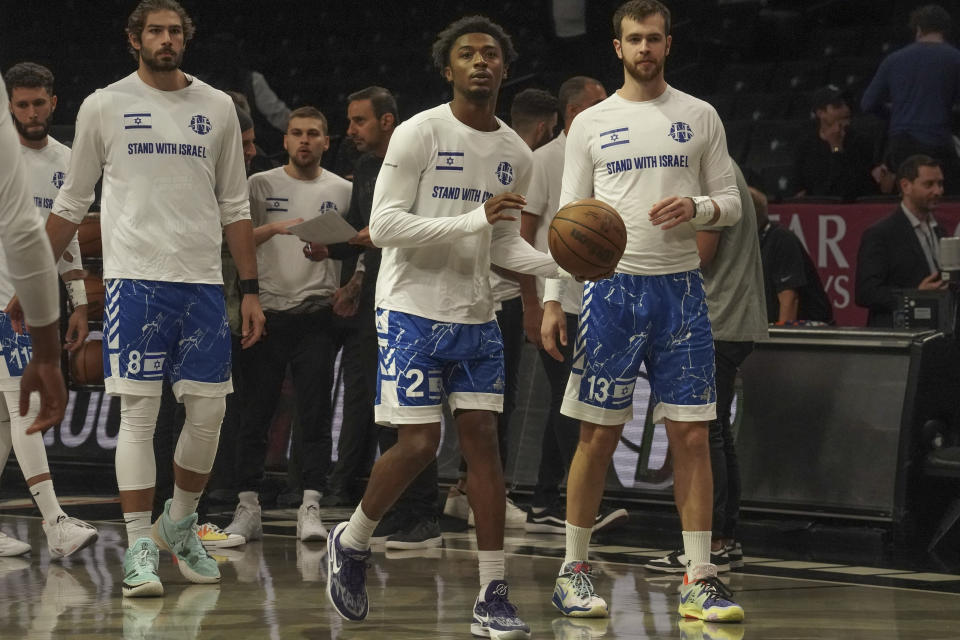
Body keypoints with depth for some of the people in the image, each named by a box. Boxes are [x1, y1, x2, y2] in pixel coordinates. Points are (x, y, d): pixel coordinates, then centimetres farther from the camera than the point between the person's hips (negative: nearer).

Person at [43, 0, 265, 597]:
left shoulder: (217, 107, 10)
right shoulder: (105, 106, 4)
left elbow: (235, 207, 14)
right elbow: (72, 204, 10)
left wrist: (251, 291, 8)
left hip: (203, 280, 3)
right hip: (135, 275, -3)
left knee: (209, 413, 1)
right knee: (139, 413, -7)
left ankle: (180, 524, 22)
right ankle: (140, 547, -4)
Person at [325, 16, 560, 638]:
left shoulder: (516, 153, 8)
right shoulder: (418, 134, -11)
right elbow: (383, 225, -16)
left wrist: (559, 265, -3)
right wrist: (474, 218, -25)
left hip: (476, 318, 5)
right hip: (414, 312, -5)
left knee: (482, 440, 0)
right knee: (418, 445, -8)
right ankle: (352, 543, 18)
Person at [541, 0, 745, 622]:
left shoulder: (700, 117, 8)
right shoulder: (591, 123, 7)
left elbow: (731, 202, 9)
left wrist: (696, 208, -13)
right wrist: (552, 299, -2)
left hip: (681, 290, 1)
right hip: (612, 286, -1)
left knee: (692, 435, -2)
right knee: (598, 435, 0)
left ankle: (698, 581, 1)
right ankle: (575, 568, 12)